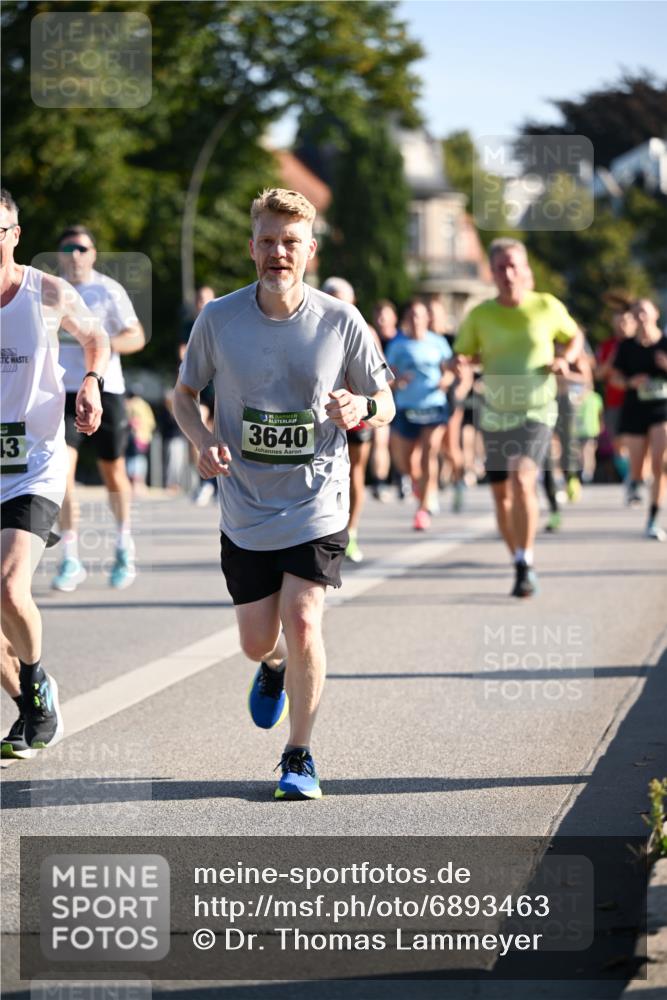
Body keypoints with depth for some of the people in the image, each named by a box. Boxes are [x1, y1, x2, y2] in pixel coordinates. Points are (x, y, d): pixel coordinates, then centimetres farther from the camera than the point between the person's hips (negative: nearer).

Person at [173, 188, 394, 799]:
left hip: (317, 503, -2)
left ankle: (300, 756, 3)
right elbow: (185, 393, 9)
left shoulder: (341, 322, -7)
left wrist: (360, 410, -20)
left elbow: (384, 403, 4)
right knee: (257, 640, 6)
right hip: (246, 508, 2)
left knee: (302, 622, -16)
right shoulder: (219, 319, -5)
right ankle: (275, 667, 46)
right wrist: (203, 442, -11)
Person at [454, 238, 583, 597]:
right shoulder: (480, 315, -3)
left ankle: (526, 563, -16)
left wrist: (566, 359, -7)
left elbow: (575, 337, 14)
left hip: (537, 412, -3)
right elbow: (462, 355, 7)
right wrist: (459, 363, -17)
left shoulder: (547, 307, -4)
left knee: (522, 480, -24)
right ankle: (521, 563, 29)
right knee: (501, 494, 9)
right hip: (496, 415, 3)